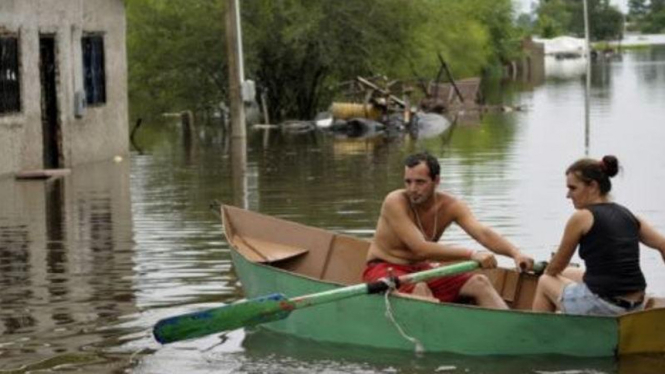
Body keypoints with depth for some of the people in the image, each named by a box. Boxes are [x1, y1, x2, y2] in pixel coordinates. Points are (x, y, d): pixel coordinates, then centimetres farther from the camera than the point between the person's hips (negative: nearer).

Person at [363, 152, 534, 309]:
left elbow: (483, 233, -20)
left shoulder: (450, 206, -5)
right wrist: (471, 254, -36)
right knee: (419, 289, -36)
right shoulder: (395, 202, -21)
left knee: (479, 282, -10)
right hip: (383, 269, -5)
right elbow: (421, 249, -30)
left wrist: (515, 253, -40)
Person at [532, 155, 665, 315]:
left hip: (601, 308, -7)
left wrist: (547, 273, 24)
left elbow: (555, 269, 2)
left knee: (545, 282, 22)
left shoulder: (581, 217, -8)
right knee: (568, 274, 33)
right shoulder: (628, 215, 9)